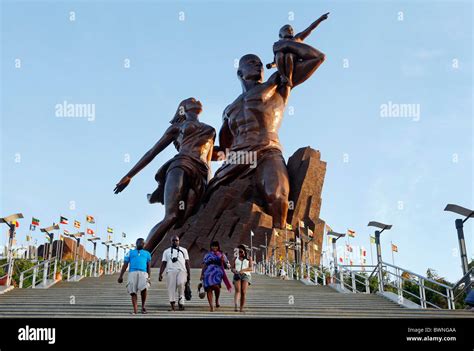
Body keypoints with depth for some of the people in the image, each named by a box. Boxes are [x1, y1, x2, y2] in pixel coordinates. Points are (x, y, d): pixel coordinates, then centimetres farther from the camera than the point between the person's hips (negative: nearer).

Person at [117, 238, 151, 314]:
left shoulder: (147, 253, 25)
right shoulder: (130, 252, 22)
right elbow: (125, 265, 18)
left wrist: (149, 277, 9)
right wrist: (121, 276, 8)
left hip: (143, 273, -1)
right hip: (132, 273, 1)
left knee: (143, 288, -23)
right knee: (133, 292, -7)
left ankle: (143, 306, -4)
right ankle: (135, 310, -6)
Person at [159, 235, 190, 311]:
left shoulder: (183, 250, 19)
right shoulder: (166, 251, 20)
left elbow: (187, 263, 16)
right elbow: (163, 263, 15)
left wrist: (189, 275, 9)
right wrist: (160, 274, 3)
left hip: (181, 271, -1)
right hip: (170, 271, 2)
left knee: (181, 283, -28)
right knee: (171, 288, -5)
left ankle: (181, 302, -15)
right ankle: (173, 306, 1)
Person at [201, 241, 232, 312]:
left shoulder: (222, 255, 15)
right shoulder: (208, 255, 17)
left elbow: (227, 266, 13)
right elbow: (204, 265, 15)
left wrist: (223, 261, -5)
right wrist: (202, 274, 7)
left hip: (217, 274, -2)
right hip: (208, 274, 2)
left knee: (216, 286, -25)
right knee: (209, 289, -5)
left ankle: (217, 301, 0)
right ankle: (211, 306, 0)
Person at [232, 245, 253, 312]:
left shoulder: (248, 258, 11)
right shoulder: (236, 258, 20)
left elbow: (251, 268, -1)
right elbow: (232, 268, 18)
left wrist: (243, 270, -17)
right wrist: (234, 270, -7)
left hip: (246, 275, -1)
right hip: (237, 275, 1)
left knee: (243, 292, -13)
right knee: (237, 290, -19)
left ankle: (242, 307, -8)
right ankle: (235, 306, -35)